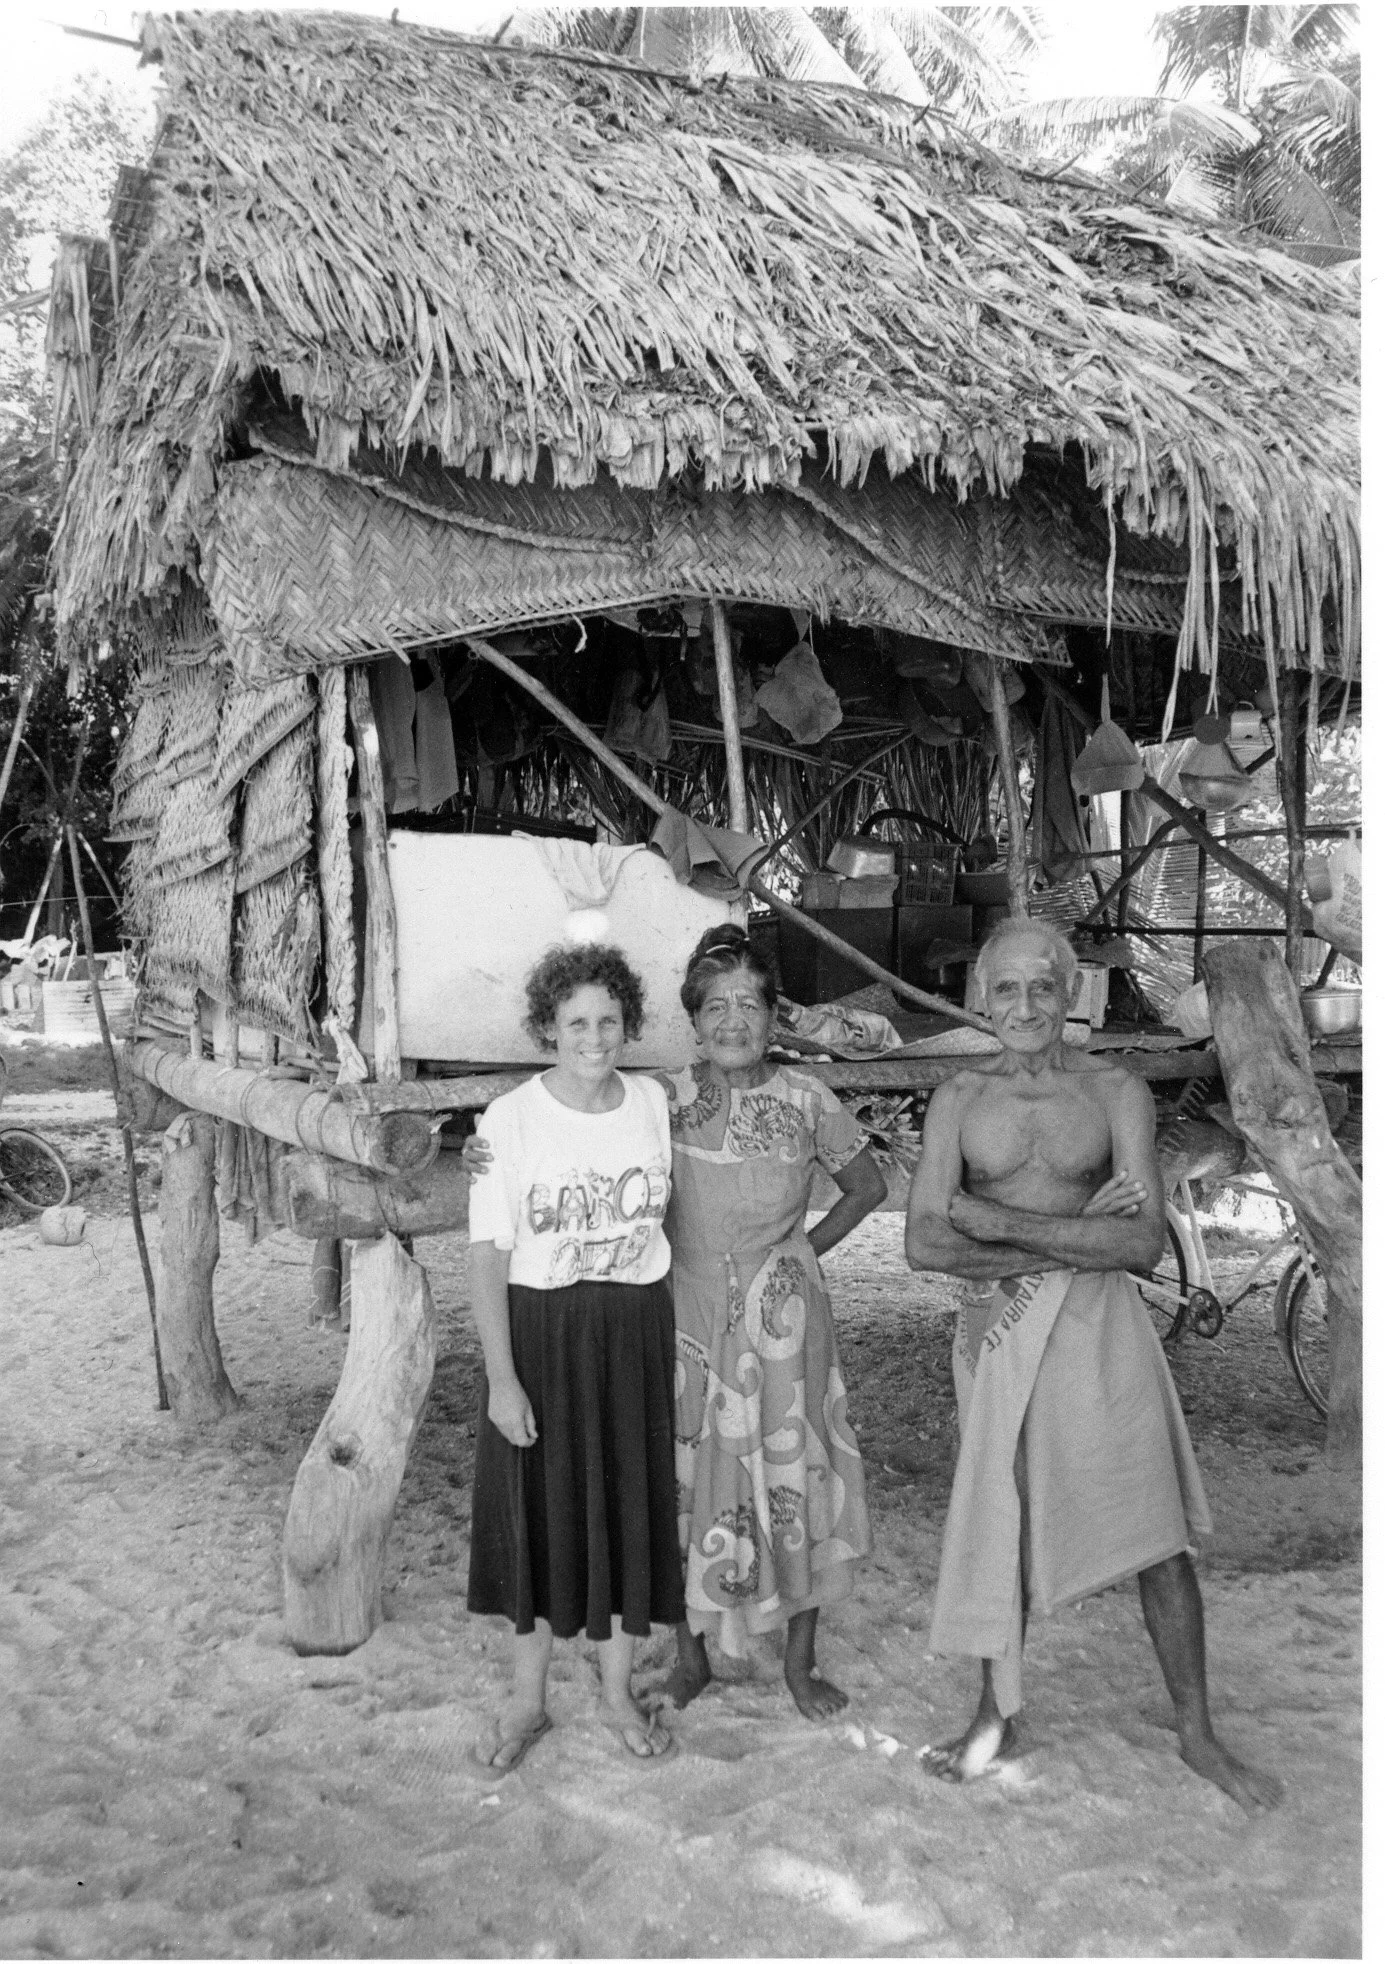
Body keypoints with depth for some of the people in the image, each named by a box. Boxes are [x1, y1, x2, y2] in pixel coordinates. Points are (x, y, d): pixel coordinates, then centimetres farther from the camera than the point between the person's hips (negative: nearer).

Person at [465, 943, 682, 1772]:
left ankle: (620, 1690, 32)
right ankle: (530, 1698, 29)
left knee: (631, 1503, 11)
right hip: (540, 1329, -2)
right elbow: (489, 1254, -11)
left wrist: (677, 1336, 8)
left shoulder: (653, 1102, -2)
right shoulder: (510, 1119, -12)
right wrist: (501, 1378, -14)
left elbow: (668, 1214, 9)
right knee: (539, 1509, 8)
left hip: (637, 1330, 3)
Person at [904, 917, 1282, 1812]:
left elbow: (1146, 1242, -14)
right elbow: (925, 1242, -7)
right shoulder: (959, 1100, 1)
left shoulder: (1118, 1093, -3)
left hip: (1099, 1330, -1)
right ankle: (998, 1714, 32)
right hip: (998, 1331, 1)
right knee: (999, 1526, 12)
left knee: (1158, 1537, 5)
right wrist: (1071, 1240, -14)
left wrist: (1004, 1222, -17)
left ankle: (1198, 1733, 25)